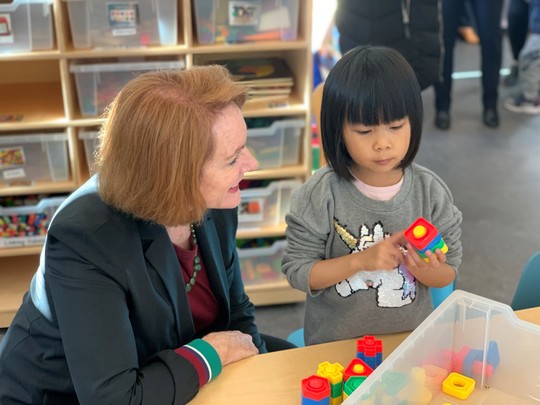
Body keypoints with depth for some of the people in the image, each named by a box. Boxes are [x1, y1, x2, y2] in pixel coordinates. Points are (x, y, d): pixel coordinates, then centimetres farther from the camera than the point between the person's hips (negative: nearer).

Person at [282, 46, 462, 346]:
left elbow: (448, 273, 3)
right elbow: (296, 270, -10)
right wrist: (361, 260, -21)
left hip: (412, 337, 3)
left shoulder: (430, 191, -6)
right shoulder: (320, 194, -13)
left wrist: (426, 271, -19)